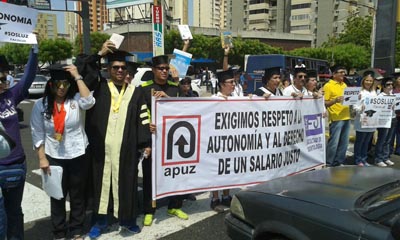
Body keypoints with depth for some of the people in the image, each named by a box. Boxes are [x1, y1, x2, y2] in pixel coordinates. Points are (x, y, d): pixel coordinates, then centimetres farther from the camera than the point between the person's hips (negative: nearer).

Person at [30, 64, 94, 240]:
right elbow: (37, 134, 0)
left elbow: (89, 101, -29)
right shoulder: (41, 105, -2)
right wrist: (42, 158, -5)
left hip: (78, 156, 0)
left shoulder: (76, 100, -5)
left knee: (78, 195, 13)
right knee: (57, 197, 14)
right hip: (54, 158, 1)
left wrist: (77, 76, -23)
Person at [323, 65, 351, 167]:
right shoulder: (328, 86, -6)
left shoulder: (344, 85, 16)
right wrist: (335, 100, -26)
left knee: (344, 143, 11)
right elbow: (324, 103, -10)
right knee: (333, 143, -5)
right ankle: (328, 163, 7)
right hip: (336, 119, -7)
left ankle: (339, 162, 22)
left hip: (346, 117, 7)